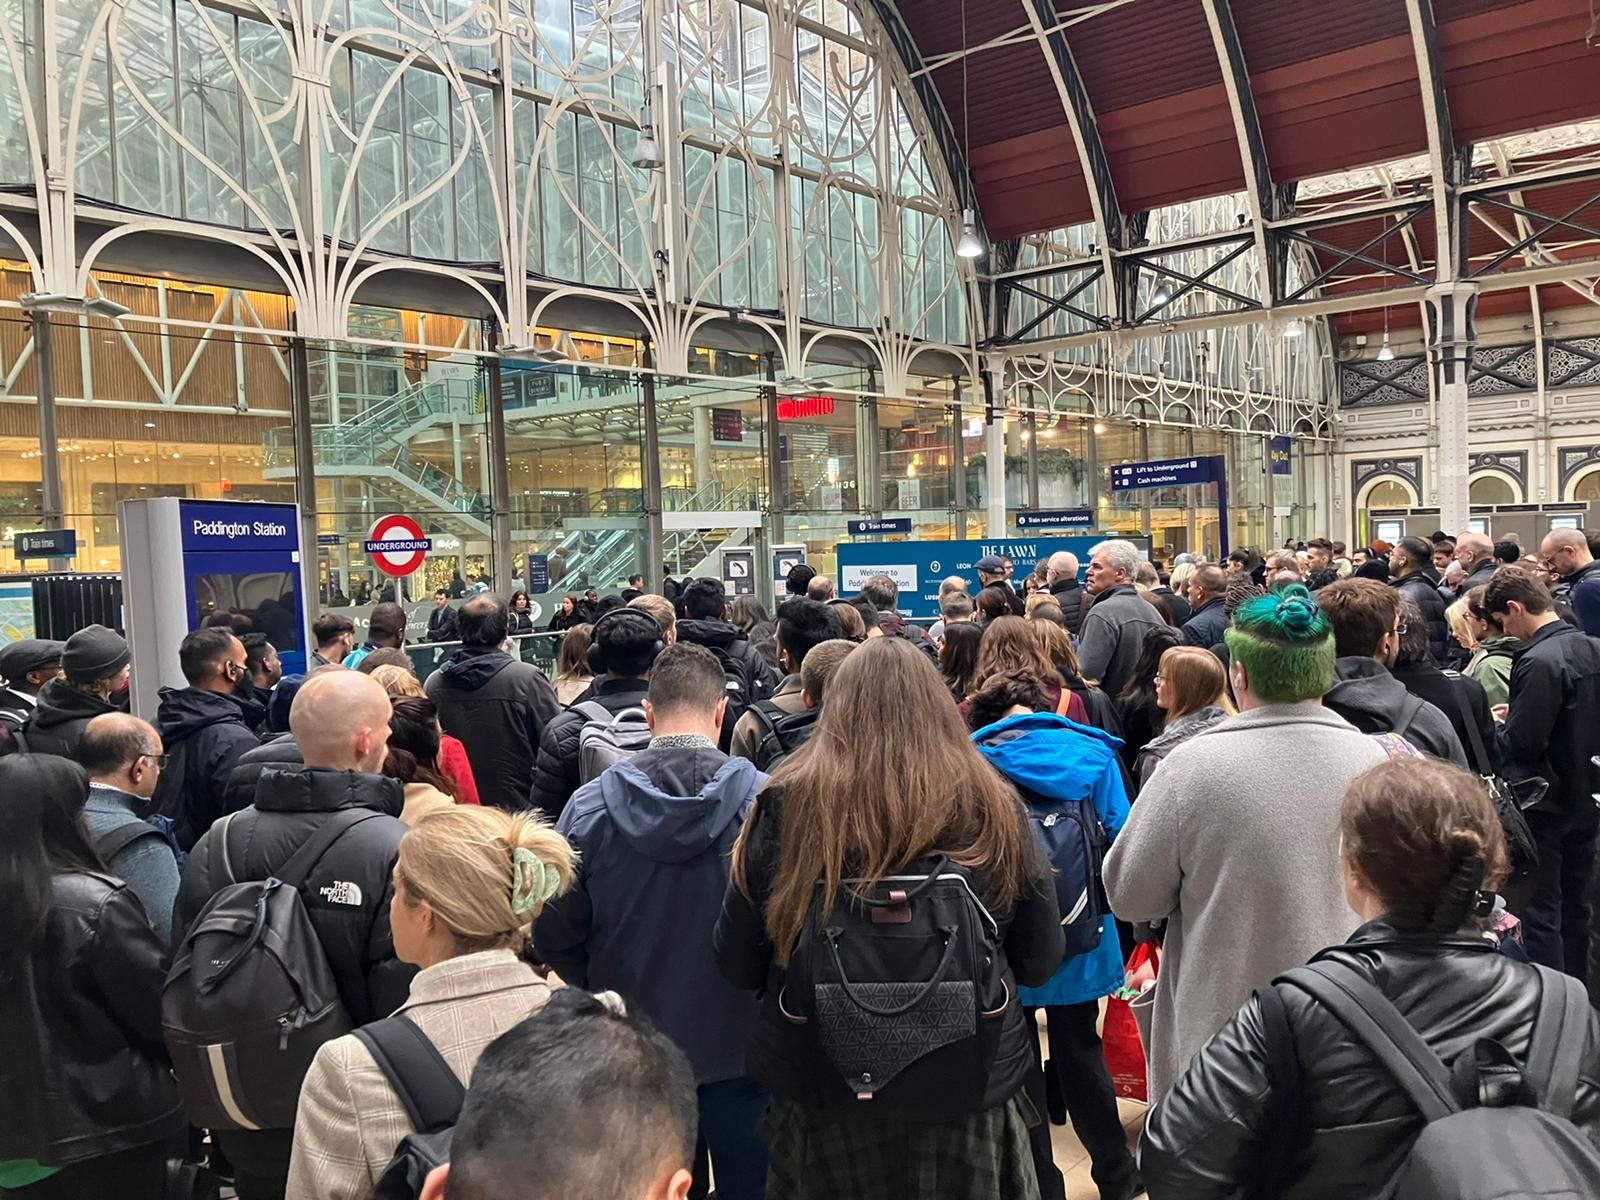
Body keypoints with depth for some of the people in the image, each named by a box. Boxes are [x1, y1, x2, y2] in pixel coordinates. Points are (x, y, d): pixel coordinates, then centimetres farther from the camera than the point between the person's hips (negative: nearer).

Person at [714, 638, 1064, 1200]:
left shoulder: (786, 805, -14)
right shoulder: (992, 807, -12)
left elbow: (738, 964, -4)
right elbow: (1041, 962, -1)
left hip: (822, 1095, 0)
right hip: (971, 1091, 0)